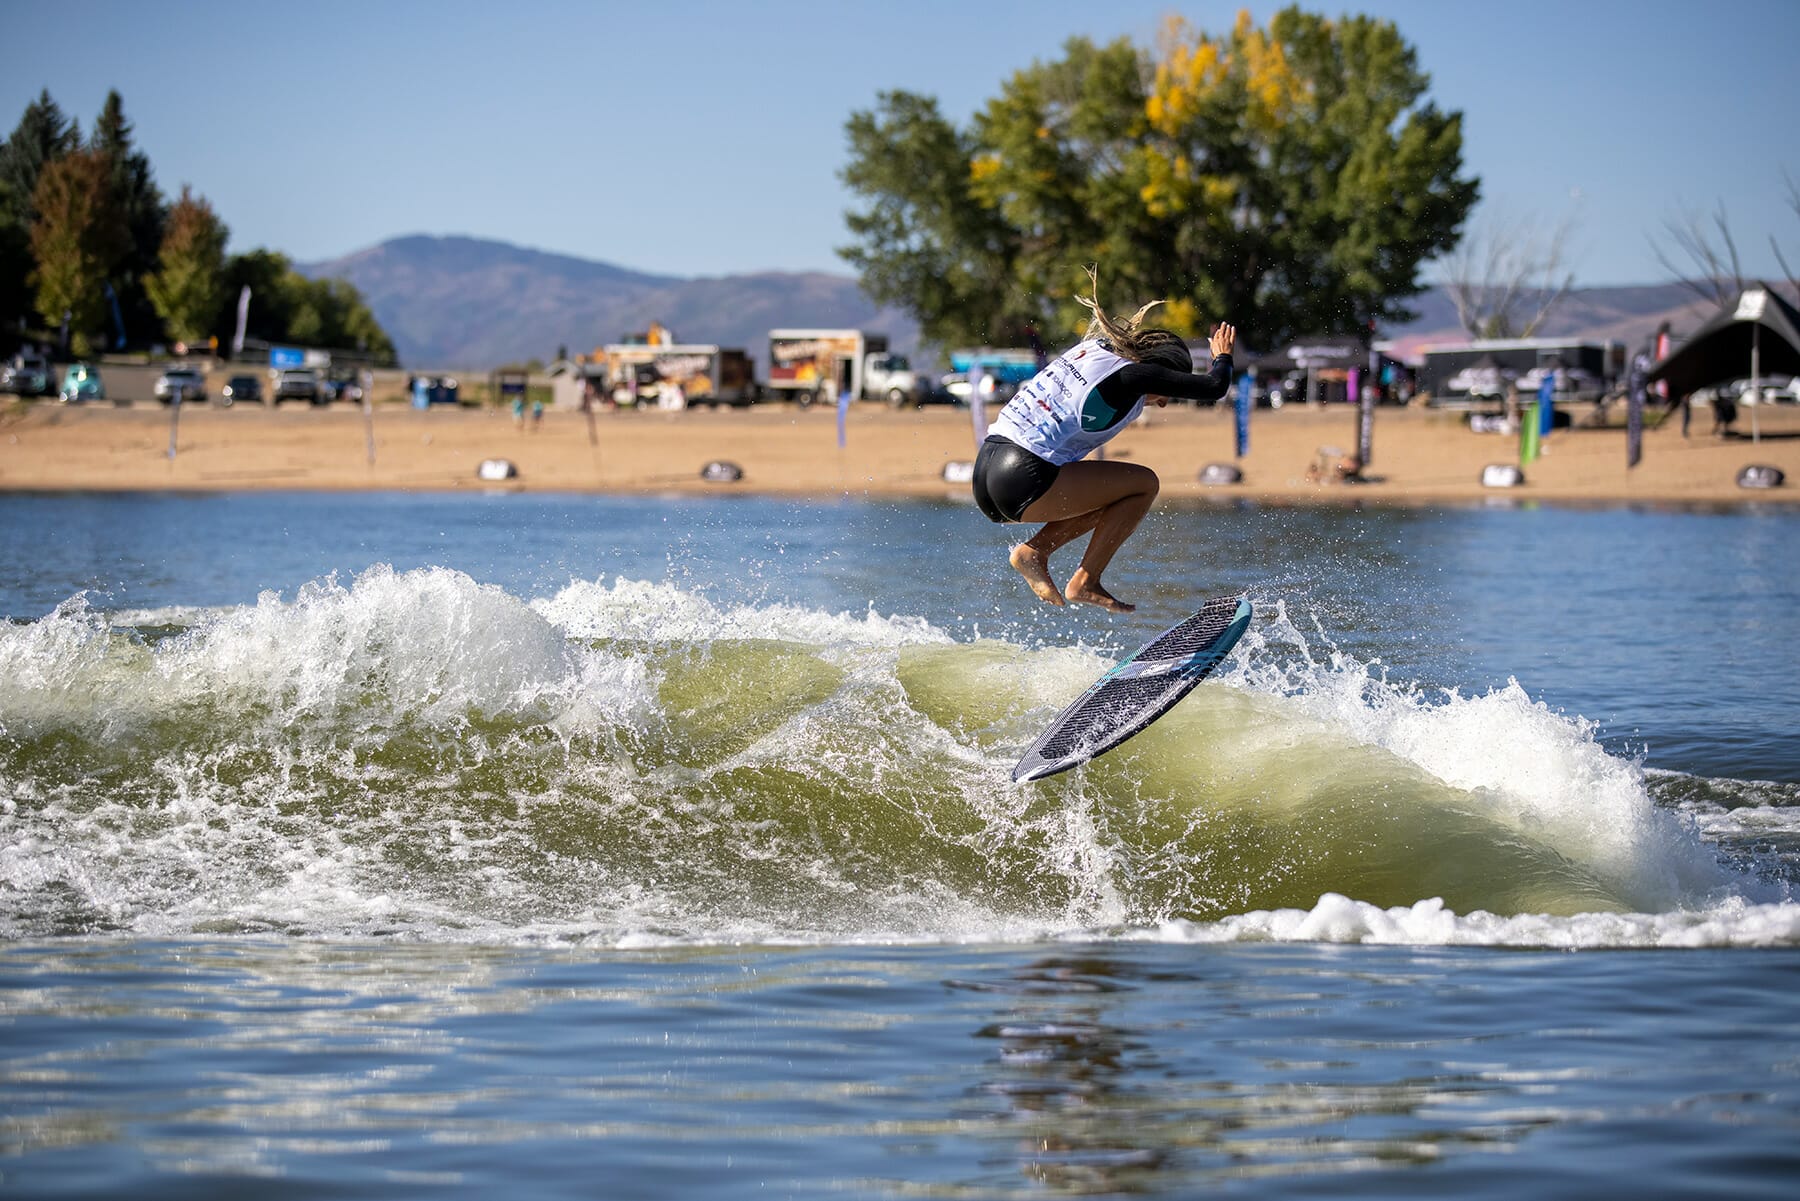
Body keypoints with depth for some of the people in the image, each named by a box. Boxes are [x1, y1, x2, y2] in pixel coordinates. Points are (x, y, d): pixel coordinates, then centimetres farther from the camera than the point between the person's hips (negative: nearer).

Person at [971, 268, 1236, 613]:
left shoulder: (1092, 348, 16)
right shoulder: (1134, 374, -6)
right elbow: (1214, 387, -2)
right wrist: (1222, 356, 19)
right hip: (1024, 483, -9)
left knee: (1114, 491, 24)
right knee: (1144, 484, 5)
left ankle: (1035, 549, 8)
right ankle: (1085, 582, 2)